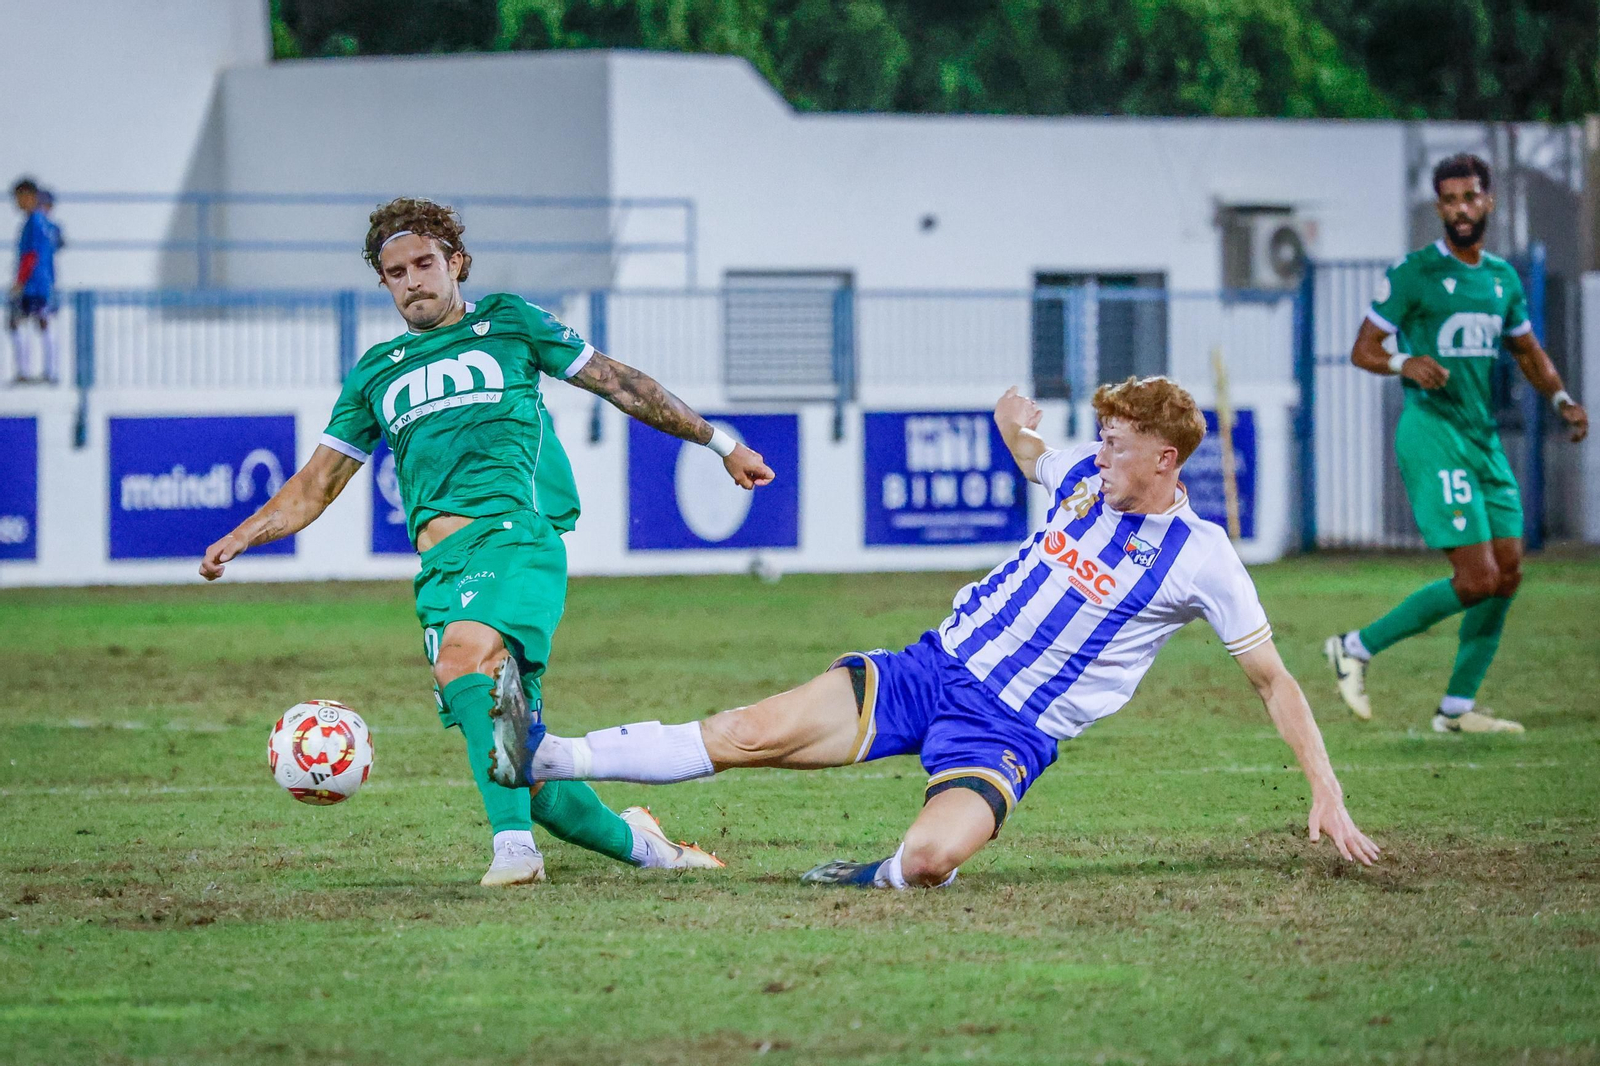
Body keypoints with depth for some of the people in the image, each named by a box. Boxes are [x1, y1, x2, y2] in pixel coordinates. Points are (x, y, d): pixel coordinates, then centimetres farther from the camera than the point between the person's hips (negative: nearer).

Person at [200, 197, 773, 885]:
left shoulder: (505, 323, 15)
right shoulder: (376, 375, 24)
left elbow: (619, 384, 21)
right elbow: (316, 485, 24)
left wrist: (719, 443, 24)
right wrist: (240, 537, 6)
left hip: (517, 532, -5)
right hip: (440, 563, 5)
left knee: (463, 657, -35)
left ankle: (514, 841, -43)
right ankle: (630, 842, 16)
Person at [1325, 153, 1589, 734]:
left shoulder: (1503, 278, 14)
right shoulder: (1412, 273, -6)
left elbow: (1528, 351, 27)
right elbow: (1363, 350, -4)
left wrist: (1561, 398, 10)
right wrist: (1404, 364, -25)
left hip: (1484, 438, 8)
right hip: (1432, 432, -7)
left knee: (1507, 574, 4)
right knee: (1477, 580, -15)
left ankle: (1458, 707, 14)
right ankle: (1356, 649, -2)